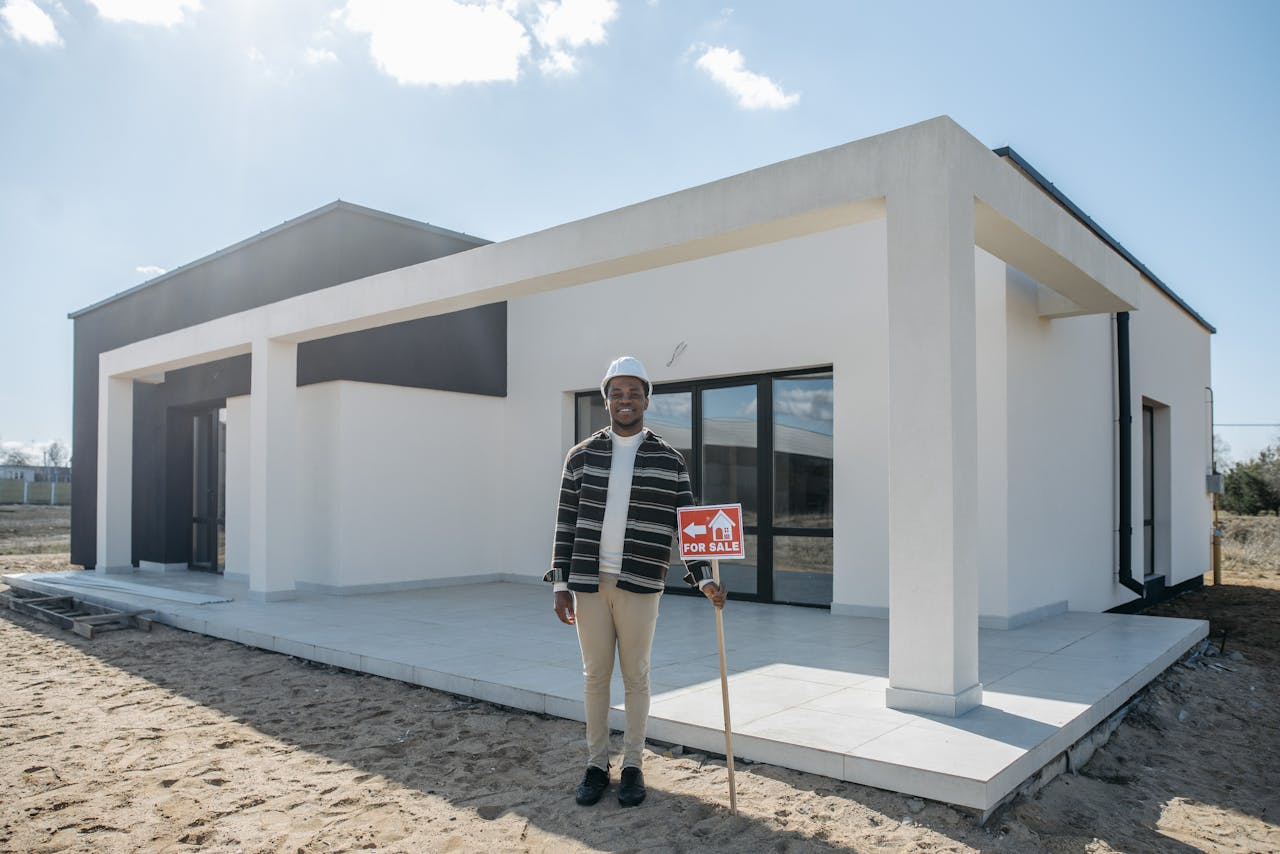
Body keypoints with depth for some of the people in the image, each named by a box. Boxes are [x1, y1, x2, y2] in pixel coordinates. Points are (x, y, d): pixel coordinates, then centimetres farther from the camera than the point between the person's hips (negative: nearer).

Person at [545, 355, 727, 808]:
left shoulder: (669, 460, 1)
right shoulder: (582, 456, 4)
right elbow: (566, 523, 5)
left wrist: (705, 578, -5)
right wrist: (561, 585, 1)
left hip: (640, 585, -1)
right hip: (588, 584, 1)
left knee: (636, 677, 9)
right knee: (595, 675, 11)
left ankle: (633, 766, 24)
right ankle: (596, 765, 25)